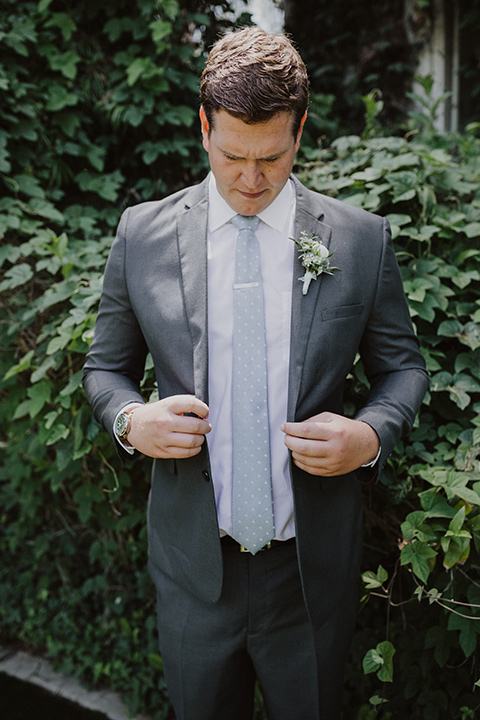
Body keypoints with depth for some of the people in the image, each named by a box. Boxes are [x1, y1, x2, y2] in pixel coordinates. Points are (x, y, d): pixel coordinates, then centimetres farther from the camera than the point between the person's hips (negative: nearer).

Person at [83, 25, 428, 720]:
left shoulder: (363, 239, -4)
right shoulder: (141, 233, -2)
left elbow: (402, 364, 5)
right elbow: (106, 367, 6)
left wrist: (370, 434, -15)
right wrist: (131, 420, -15)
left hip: (312, 569, 0)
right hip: (192, 564, 1)